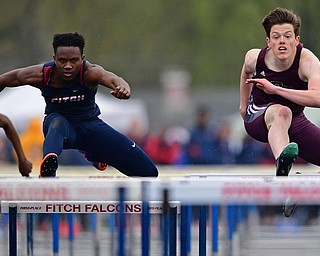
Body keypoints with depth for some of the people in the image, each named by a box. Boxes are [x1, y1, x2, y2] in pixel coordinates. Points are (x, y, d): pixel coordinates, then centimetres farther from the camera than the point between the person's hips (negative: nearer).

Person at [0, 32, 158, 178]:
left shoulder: (90, 72, -28)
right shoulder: (41, 75, -22)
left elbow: (112, 79, -51)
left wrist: (123, 88, -75)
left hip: (90, 124, 1)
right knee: (58, 123, -42)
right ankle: (47, 168, -70)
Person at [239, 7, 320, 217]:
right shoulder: (255, 58, -15)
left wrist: (275, 89, -41)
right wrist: (243, 104, 22)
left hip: (294, 121, 2)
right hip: (258, 118, -2)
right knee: (281, 112, -41)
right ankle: (282, 163, -71)